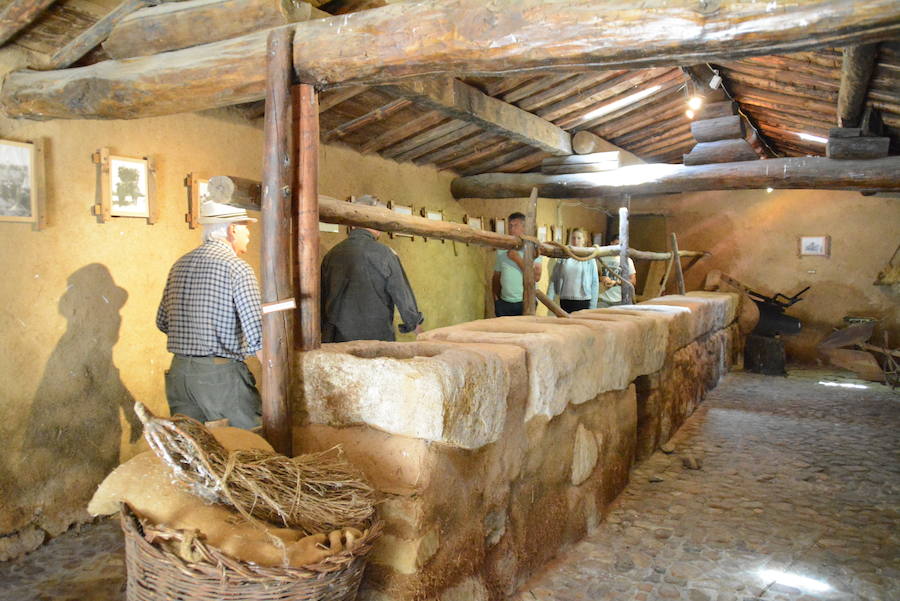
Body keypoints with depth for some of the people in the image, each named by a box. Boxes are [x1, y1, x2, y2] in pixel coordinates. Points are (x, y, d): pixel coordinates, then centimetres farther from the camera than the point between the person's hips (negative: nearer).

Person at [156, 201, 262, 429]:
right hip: (221, 375, -7)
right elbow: (258, 335, -17)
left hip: (178, 373, 7)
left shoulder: (179, 265, 10)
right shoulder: (237, 267, -11)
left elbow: (162, 322, 17)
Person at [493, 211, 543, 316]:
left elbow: (536, 276, -12)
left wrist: (518, 259, -14)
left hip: (524, 304, -3)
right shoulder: (502, 250, 10)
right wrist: (496, 300, 8)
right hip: (504, 303, 3)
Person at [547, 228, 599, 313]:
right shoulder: (562, 257, 5)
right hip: (565, 302, 2)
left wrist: (593, 306, -2)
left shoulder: (589, 259, 1)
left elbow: (595, 282, 2)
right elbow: (553, 279, 5)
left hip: (584, 302, -2)